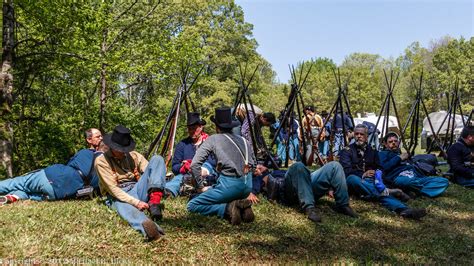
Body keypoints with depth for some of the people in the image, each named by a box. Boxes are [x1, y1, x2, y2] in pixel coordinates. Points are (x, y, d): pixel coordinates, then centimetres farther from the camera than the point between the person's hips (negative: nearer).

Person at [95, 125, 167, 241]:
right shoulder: (101, 161, -1)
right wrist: (136, 202, -22)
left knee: (157, 159, -11)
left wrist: (155, 195, -17)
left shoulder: (134, 155, 13)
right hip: (119, 196, -5)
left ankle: (154, 204, -32)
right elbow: (113, 189, -10)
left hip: (137, 190, 5)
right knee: (126, 208, -43)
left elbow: (151, 174, 4)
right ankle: (149, 227, -77)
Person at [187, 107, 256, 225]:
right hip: (247, 186, 6)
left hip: (229, 184, -6)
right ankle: (242, 206, 4)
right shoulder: (243, 140, 17)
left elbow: (194, 165, -2)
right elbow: (253, 164, 22)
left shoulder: (213, 139, 4)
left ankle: (228, 208, -12)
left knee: (192, 206, 5)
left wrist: (200, 187, 8)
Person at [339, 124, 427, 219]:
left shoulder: (372, 151, 20)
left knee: (381, 191, -32)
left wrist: (377, 174, -5)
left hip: (370, 182, 2)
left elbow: (379, 168, 17)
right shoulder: (347, 151, 7)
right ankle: (385, 191, -44)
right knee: (352, 178, -39)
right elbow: (346, 170, -4)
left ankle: (404, 210, -56)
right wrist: (363, 174, -16)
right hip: (355, 181, -2)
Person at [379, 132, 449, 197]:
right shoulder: (383, 154, 17)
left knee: (444, 181, -11)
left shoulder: (403, 155, 36)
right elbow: (384, 168, -3)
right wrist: (399, 158, 3)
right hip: (399, 178, -7)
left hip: (415, 178, 7)